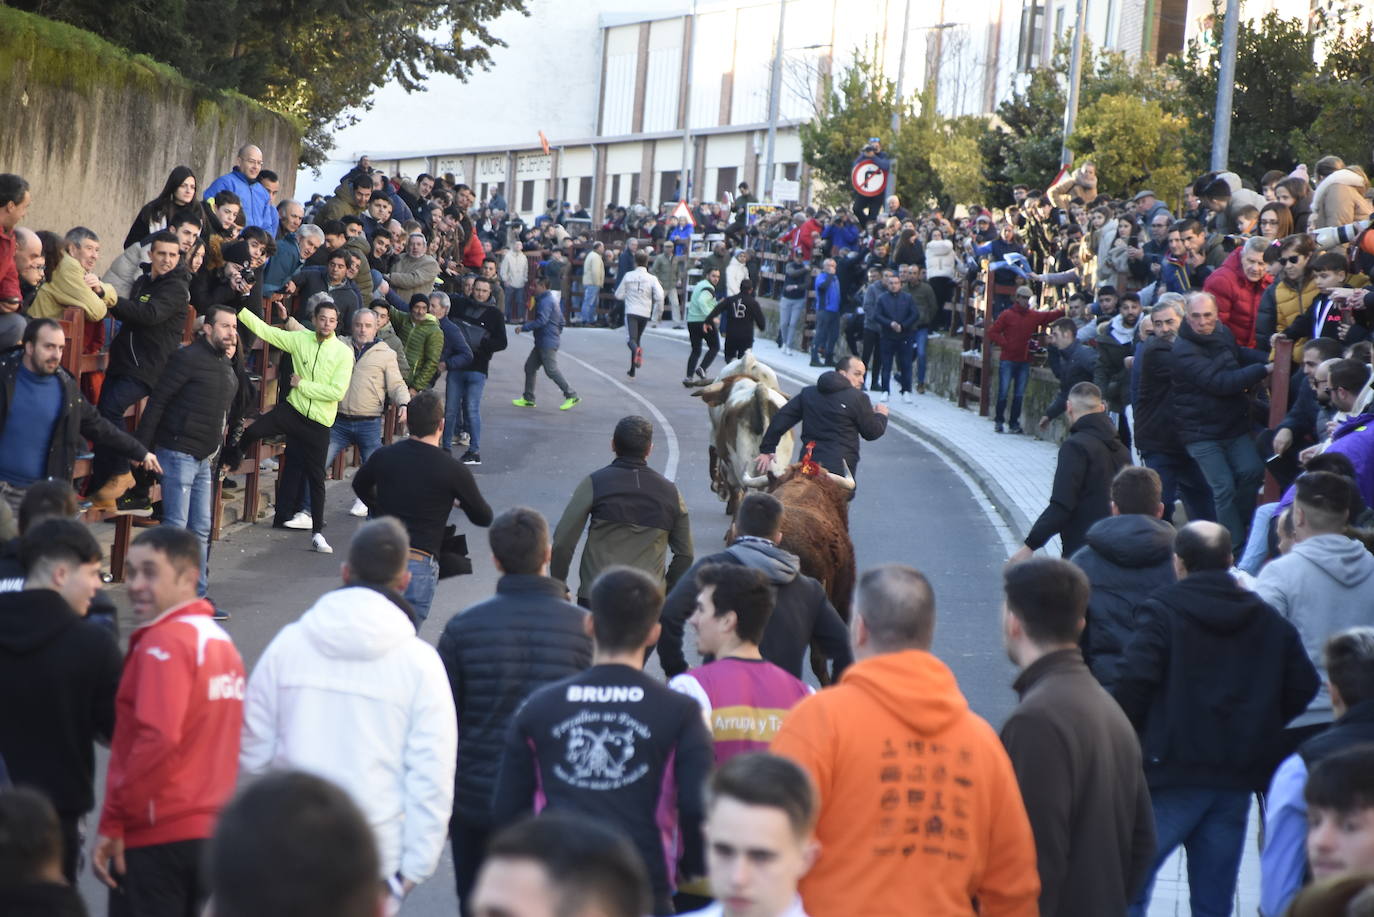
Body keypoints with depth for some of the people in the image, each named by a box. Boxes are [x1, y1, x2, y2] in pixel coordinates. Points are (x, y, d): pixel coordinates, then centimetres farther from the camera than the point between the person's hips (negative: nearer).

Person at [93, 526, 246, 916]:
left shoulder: (164, 642, -15)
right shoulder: (220, 640, 13)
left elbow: (157, 739, -25)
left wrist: (112, 822, -19)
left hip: (156, 837, -9)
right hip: (209, 830, 9)